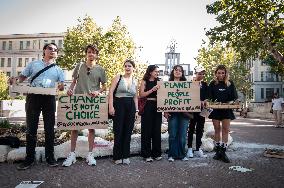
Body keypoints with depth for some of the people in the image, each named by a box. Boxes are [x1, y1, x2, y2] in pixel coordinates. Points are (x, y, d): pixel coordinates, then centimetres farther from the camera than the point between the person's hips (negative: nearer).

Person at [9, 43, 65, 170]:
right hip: (33, 97, 0)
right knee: (31, 128, 3)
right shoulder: (33, 64, 17)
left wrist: (61, 87, -15)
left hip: (49, 98, 0)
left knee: (49, 129, 2)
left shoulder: (58, 70, 17)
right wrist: (15, 79, -7)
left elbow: (62, 85, 9)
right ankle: (29, 158, 13)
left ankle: (50, 157, 12)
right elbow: (22, 76, 15)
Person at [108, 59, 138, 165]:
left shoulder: (135, 82, 13)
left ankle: (126, 156, 20)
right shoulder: (118, 78, 2)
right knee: (118, 131, 1)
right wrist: (111, 106, -14)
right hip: (119, 105, -3)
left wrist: (136, 110, 9)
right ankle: (117, 157, 14)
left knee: (128, 132, 7)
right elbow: (111, 92, -5)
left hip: (131, 106, 4)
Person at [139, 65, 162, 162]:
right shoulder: (144, 82, 3)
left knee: (157, 130, 7)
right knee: (147, 130, 2)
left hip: (157, 107, 4)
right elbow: (141, 94, -8)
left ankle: (156, 153, 19)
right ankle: (147, 154, 11)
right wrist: (152, 90, -14)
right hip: (147, 107, -3)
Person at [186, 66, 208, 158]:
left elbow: (207, 97, 11)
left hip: (202, 109, 4)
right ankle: (190, 149, 11)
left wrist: (203, 102, -10)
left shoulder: (205, 84, 12)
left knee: (200, 129, 7)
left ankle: (198, 149, 16)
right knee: (191, 129, 2)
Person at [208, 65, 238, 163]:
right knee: (217, 129, 5)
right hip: (215, 109, 0)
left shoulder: (230, 83, 5)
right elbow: (209, 97, 1)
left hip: (227, 110, 1)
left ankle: (223, 152, 4)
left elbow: (234, 97, 6)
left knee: (225, 130, -2)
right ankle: (218, 151, 15)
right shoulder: (212, 84, 2)